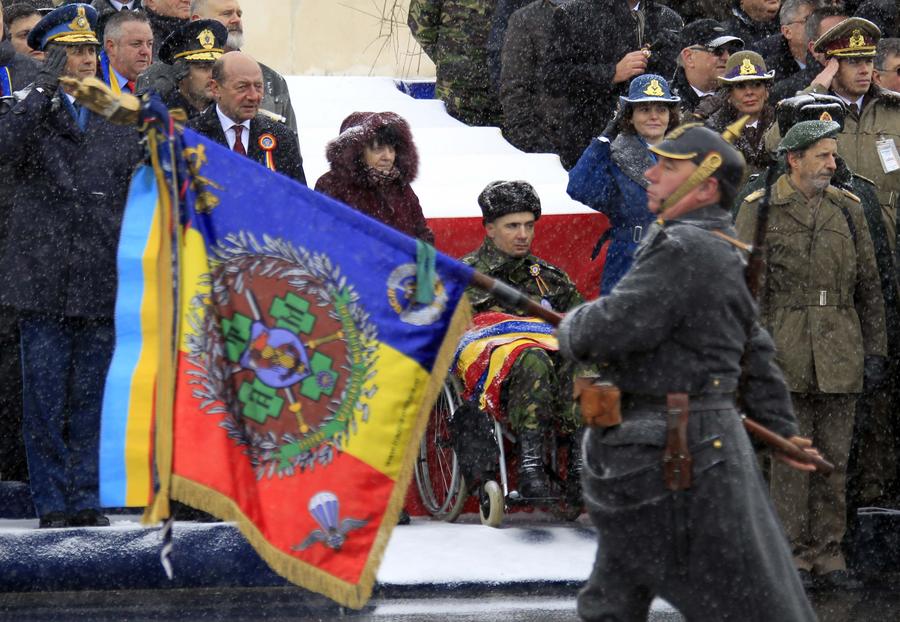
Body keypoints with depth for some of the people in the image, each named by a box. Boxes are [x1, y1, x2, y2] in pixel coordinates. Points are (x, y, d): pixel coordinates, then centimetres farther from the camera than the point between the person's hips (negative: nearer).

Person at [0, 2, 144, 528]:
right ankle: (53, 503, 6)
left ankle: (85, 500, 12)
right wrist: (45, 88, -22)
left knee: (91, 395, 6)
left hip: (101, 282, 3)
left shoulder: (119, 120, 13)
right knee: (46, 395, 0)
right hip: (45, 280, -3)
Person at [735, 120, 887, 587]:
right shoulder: (760, 209, 0)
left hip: (840, 355, 3)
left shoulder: (847, 208, 10)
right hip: (787, 351, -3)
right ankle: (792, 554, 5)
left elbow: (869, 286, 13)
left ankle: (828, 554, 11)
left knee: (834, 456, 5)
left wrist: (874, 352, 8)